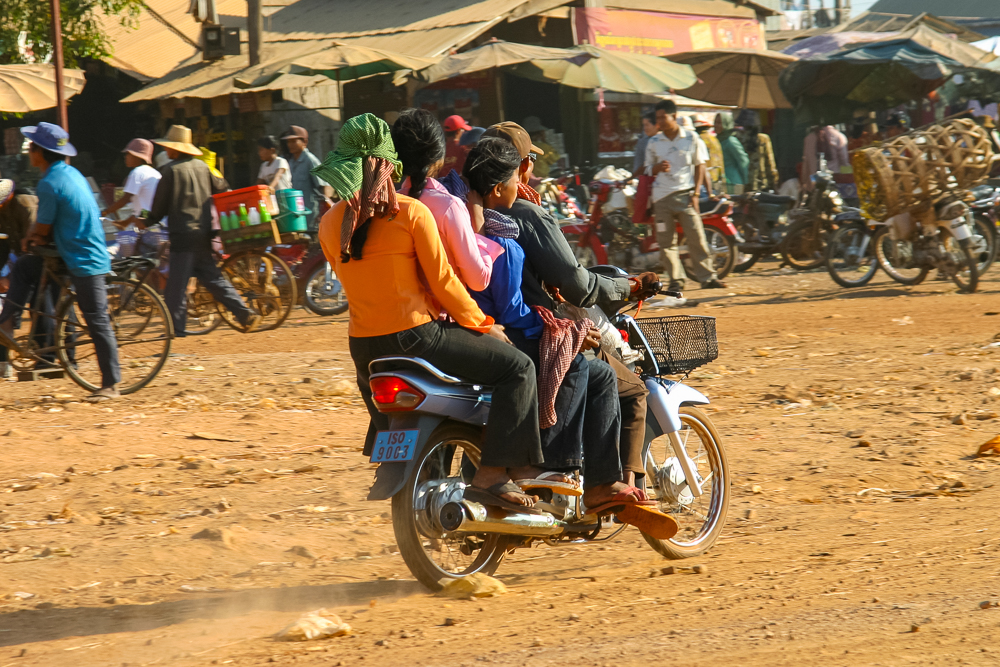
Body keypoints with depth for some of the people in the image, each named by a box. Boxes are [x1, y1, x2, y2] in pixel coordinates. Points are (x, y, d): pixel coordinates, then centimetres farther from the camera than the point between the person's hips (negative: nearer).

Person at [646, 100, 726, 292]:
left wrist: (696, 193, -2)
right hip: (662, 197, 2)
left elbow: (700, 165, 7)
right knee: (667, 241, 0)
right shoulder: (653, 143, 7)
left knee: (696, 237, -6)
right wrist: (658, 168, -12)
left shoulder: (691, 138, 2)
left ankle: (707, 277, 0)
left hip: (685, 195, -2)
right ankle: (676, 279, 9)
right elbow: (649, 169, 13)